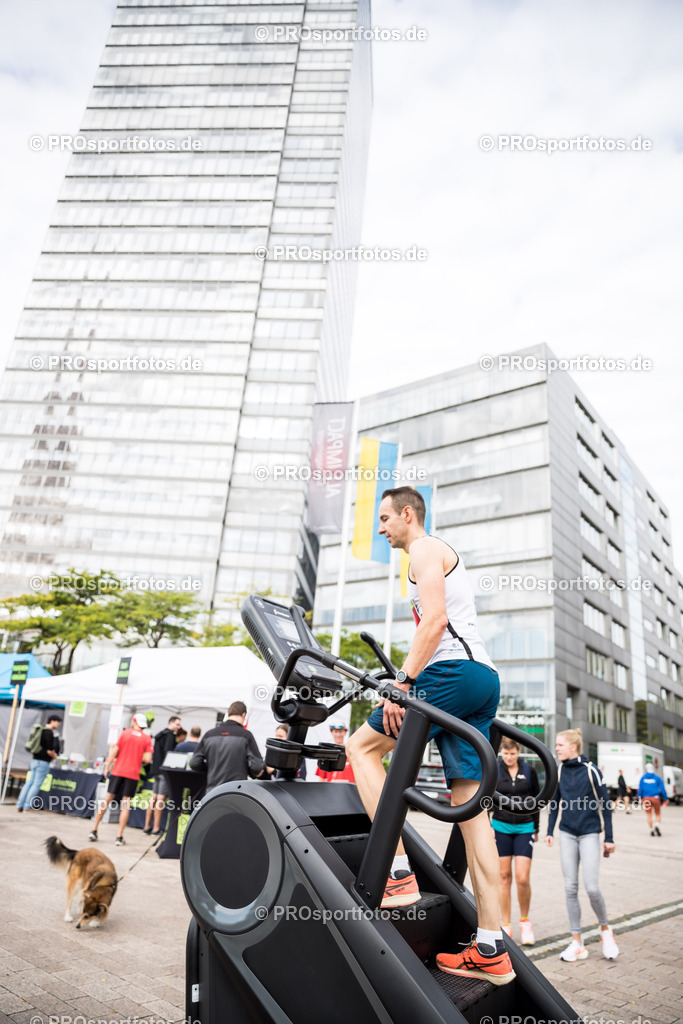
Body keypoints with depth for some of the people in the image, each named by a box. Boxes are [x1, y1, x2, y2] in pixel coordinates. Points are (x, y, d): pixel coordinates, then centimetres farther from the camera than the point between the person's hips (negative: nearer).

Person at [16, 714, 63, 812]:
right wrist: (54, 756, 0)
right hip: (43, 762, -9)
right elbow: (49, 751, -19)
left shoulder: (41, 730, 12)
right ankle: (27, 806, 1)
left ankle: (19, 805, 13)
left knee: (29, 783, 11)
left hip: (35, 759, 9)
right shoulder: (49, 733, -16)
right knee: (36, 784, -1)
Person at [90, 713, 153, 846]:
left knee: (107, 800, 10)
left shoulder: (125, 733, 2)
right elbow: (147, 759, -6)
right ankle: (119, 837, 1)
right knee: (126, 804, 3)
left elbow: (114, 751, -2)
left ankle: (94, 830, 13)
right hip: (133, 774, -1)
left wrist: (107, 766, 5)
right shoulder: (147, 739, 1)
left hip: (118, 771, 1)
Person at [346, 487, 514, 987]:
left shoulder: (424, 549, -1)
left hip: (456, 671, -10)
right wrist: (407, 680, 29)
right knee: (470, 803, 6)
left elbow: (435, 620, -15)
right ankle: (491, 948, 9)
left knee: (362, 745, 1)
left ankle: (398, 873, -3)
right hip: (484, 679, 10)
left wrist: (403, 684, -18)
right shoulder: (445, 556, 30)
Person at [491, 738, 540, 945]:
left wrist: (536, 828, 12)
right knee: (504, 876, 5)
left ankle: (524, 921, 18)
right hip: (501, 827, 0)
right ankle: (506, 926, 18)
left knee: (522, 878, -6)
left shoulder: (529, 771, 0)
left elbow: (536, 800, 10)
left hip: (524, 828, 0)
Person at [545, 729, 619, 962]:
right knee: (570, 888, 4)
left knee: (591, 887, -8)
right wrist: (549, 832, 10)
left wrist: (609, 838, -4)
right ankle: (577, 943, 13)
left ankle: (605, 929, 21)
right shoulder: (559, 771, 3)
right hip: (567, 834, 4)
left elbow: (605, 804, -5)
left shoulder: (590, 770, -11)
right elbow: (554, 802, 12)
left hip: (589, 833, -4)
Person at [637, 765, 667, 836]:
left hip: (646, 798, 1)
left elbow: (640, 789, 1)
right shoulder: (657, 778, 1)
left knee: (649, 815, 8)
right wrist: (665, 799, 5)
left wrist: (639, 798, 4)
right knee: (658, 814, 9)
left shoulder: (643, 778, 6)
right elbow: (662, 789, -1)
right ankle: (657, 825, -15)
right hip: (656, 798, -1)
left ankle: (651, 829, 5)